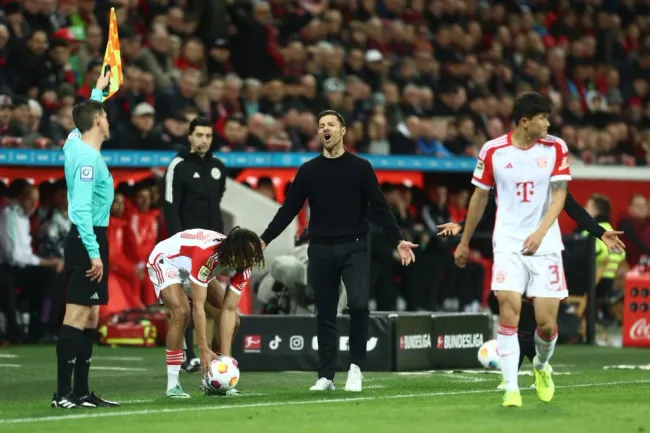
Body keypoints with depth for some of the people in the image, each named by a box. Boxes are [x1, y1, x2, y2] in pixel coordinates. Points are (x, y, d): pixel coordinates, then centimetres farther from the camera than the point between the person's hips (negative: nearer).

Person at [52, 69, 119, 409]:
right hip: (88, 240, -10)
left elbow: (88, 113, 36)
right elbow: (81, 209, -23)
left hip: (87, 239, 10)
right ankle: (63, 393, -14)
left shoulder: (77, 143, 10)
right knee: (76, 316, -11)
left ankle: (81, 392, 14)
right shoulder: (87, 158, -17)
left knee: (89, 317, 11)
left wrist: (98, 90, 49)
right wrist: (93, 253, -25)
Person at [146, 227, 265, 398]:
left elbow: (229, 310, -22)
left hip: (194, 269, 7)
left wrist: (225, 356, -27)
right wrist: (204, 350, -40)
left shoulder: (243, 268, -23)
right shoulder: (206, 255, -43)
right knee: (181, 312, -32)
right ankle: (172, 385, -25)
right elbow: (198, 306, -40)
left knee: (233, 321, -5)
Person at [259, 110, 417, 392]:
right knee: (325, 314, 5)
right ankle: (326, 376, 12)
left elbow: (379, 207, 0)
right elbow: (289, 209, 9)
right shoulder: (308, 171, 8)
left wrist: (398, 240, -9)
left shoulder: (360, 167, 2)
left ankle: (356, 366, -6)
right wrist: (264, 240, 3)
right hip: (321, 251, 2)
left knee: (358, 304, -19)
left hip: (354, 249, -2)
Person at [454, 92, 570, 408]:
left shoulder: (555, 148, -1)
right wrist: (464, 242, 17)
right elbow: (480, 197, 11)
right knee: (509, 310, -17)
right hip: (508, 243, -1)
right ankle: (511, 388, -13)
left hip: (545, 244, 1)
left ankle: (541, 367, 30)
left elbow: (559, 194, -7)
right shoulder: (493, 151, -1)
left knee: (547, 322, -2)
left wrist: (540, 232, -22)